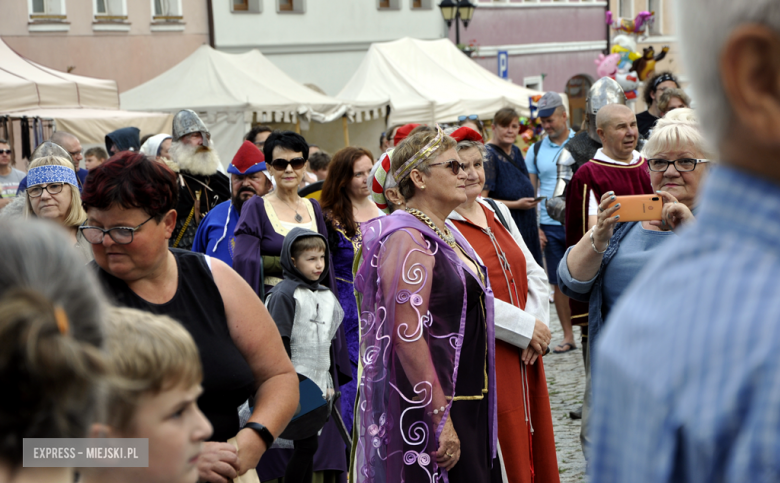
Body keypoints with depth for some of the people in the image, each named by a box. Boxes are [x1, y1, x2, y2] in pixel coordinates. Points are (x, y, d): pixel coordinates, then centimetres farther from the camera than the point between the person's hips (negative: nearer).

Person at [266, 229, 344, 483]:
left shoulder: (327, 296, 15)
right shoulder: (285, 293, -9)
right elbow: (279, 345, -12)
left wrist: (329, 382, 19)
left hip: (318, 387, 7)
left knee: (308, 447, 9)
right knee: (307, 444, -9)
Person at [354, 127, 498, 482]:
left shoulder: (446, 236, 14)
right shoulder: (408, 240, -17)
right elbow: (408, 337, -23)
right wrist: (441, 420, -24)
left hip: (466, 402, 10)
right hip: (430, 407, -10)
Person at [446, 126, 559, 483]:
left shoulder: (498, 212, 14)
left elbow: (533, 274, 14)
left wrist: (537, 323, -4)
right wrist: (525, 328, -15)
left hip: (525, 359, 7)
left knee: (535, 450, 12)